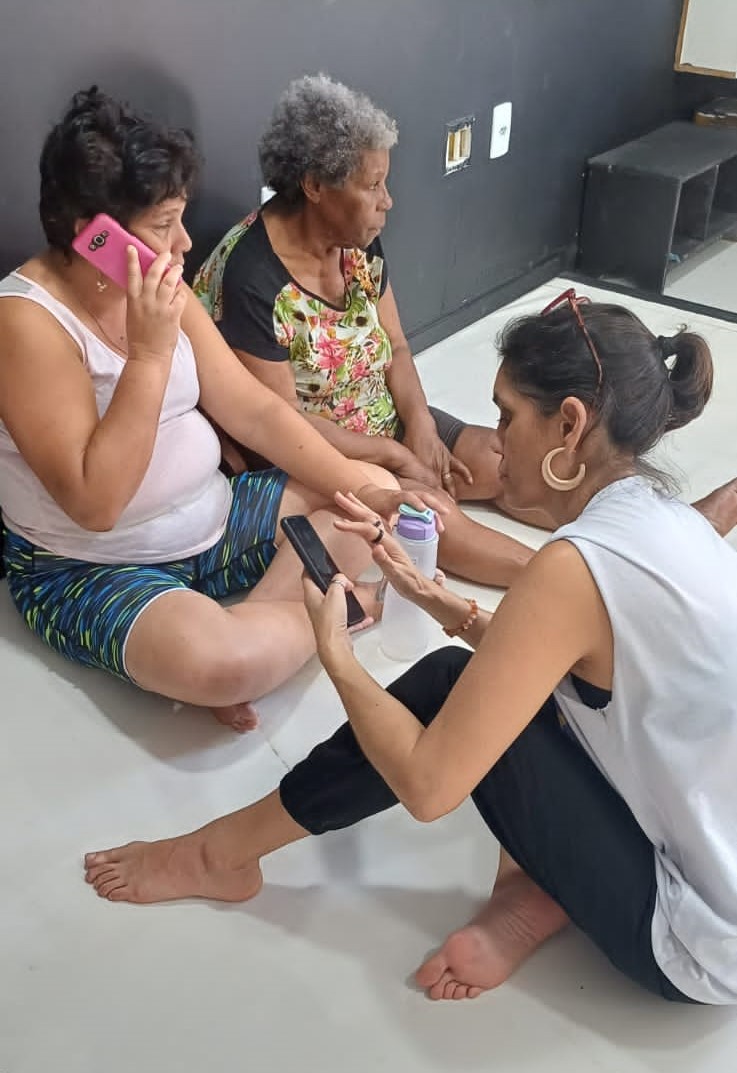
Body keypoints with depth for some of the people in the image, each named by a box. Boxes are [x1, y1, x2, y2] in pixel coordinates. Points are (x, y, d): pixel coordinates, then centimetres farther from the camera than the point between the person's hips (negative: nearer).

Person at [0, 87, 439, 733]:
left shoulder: (161, 288, 0)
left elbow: (252, 409, 1)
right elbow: (95, 503, -28)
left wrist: (354, 480, -9)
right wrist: (151, 352, -30)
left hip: (212, 520, 8)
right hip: (89, 569, -8)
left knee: (375, 497, 2)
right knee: (227, 665, -35)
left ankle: (259, 621, -10)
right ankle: (324, 609, -4)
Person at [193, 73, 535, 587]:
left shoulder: (360, 242, -3)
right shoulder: (249, 279, -26)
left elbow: (395, 347, 5)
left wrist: (419, 424, -13)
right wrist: (395, 453, -18)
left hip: (383, 422, 8)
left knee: (504, 463, -4)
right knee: (431, 512, -24)